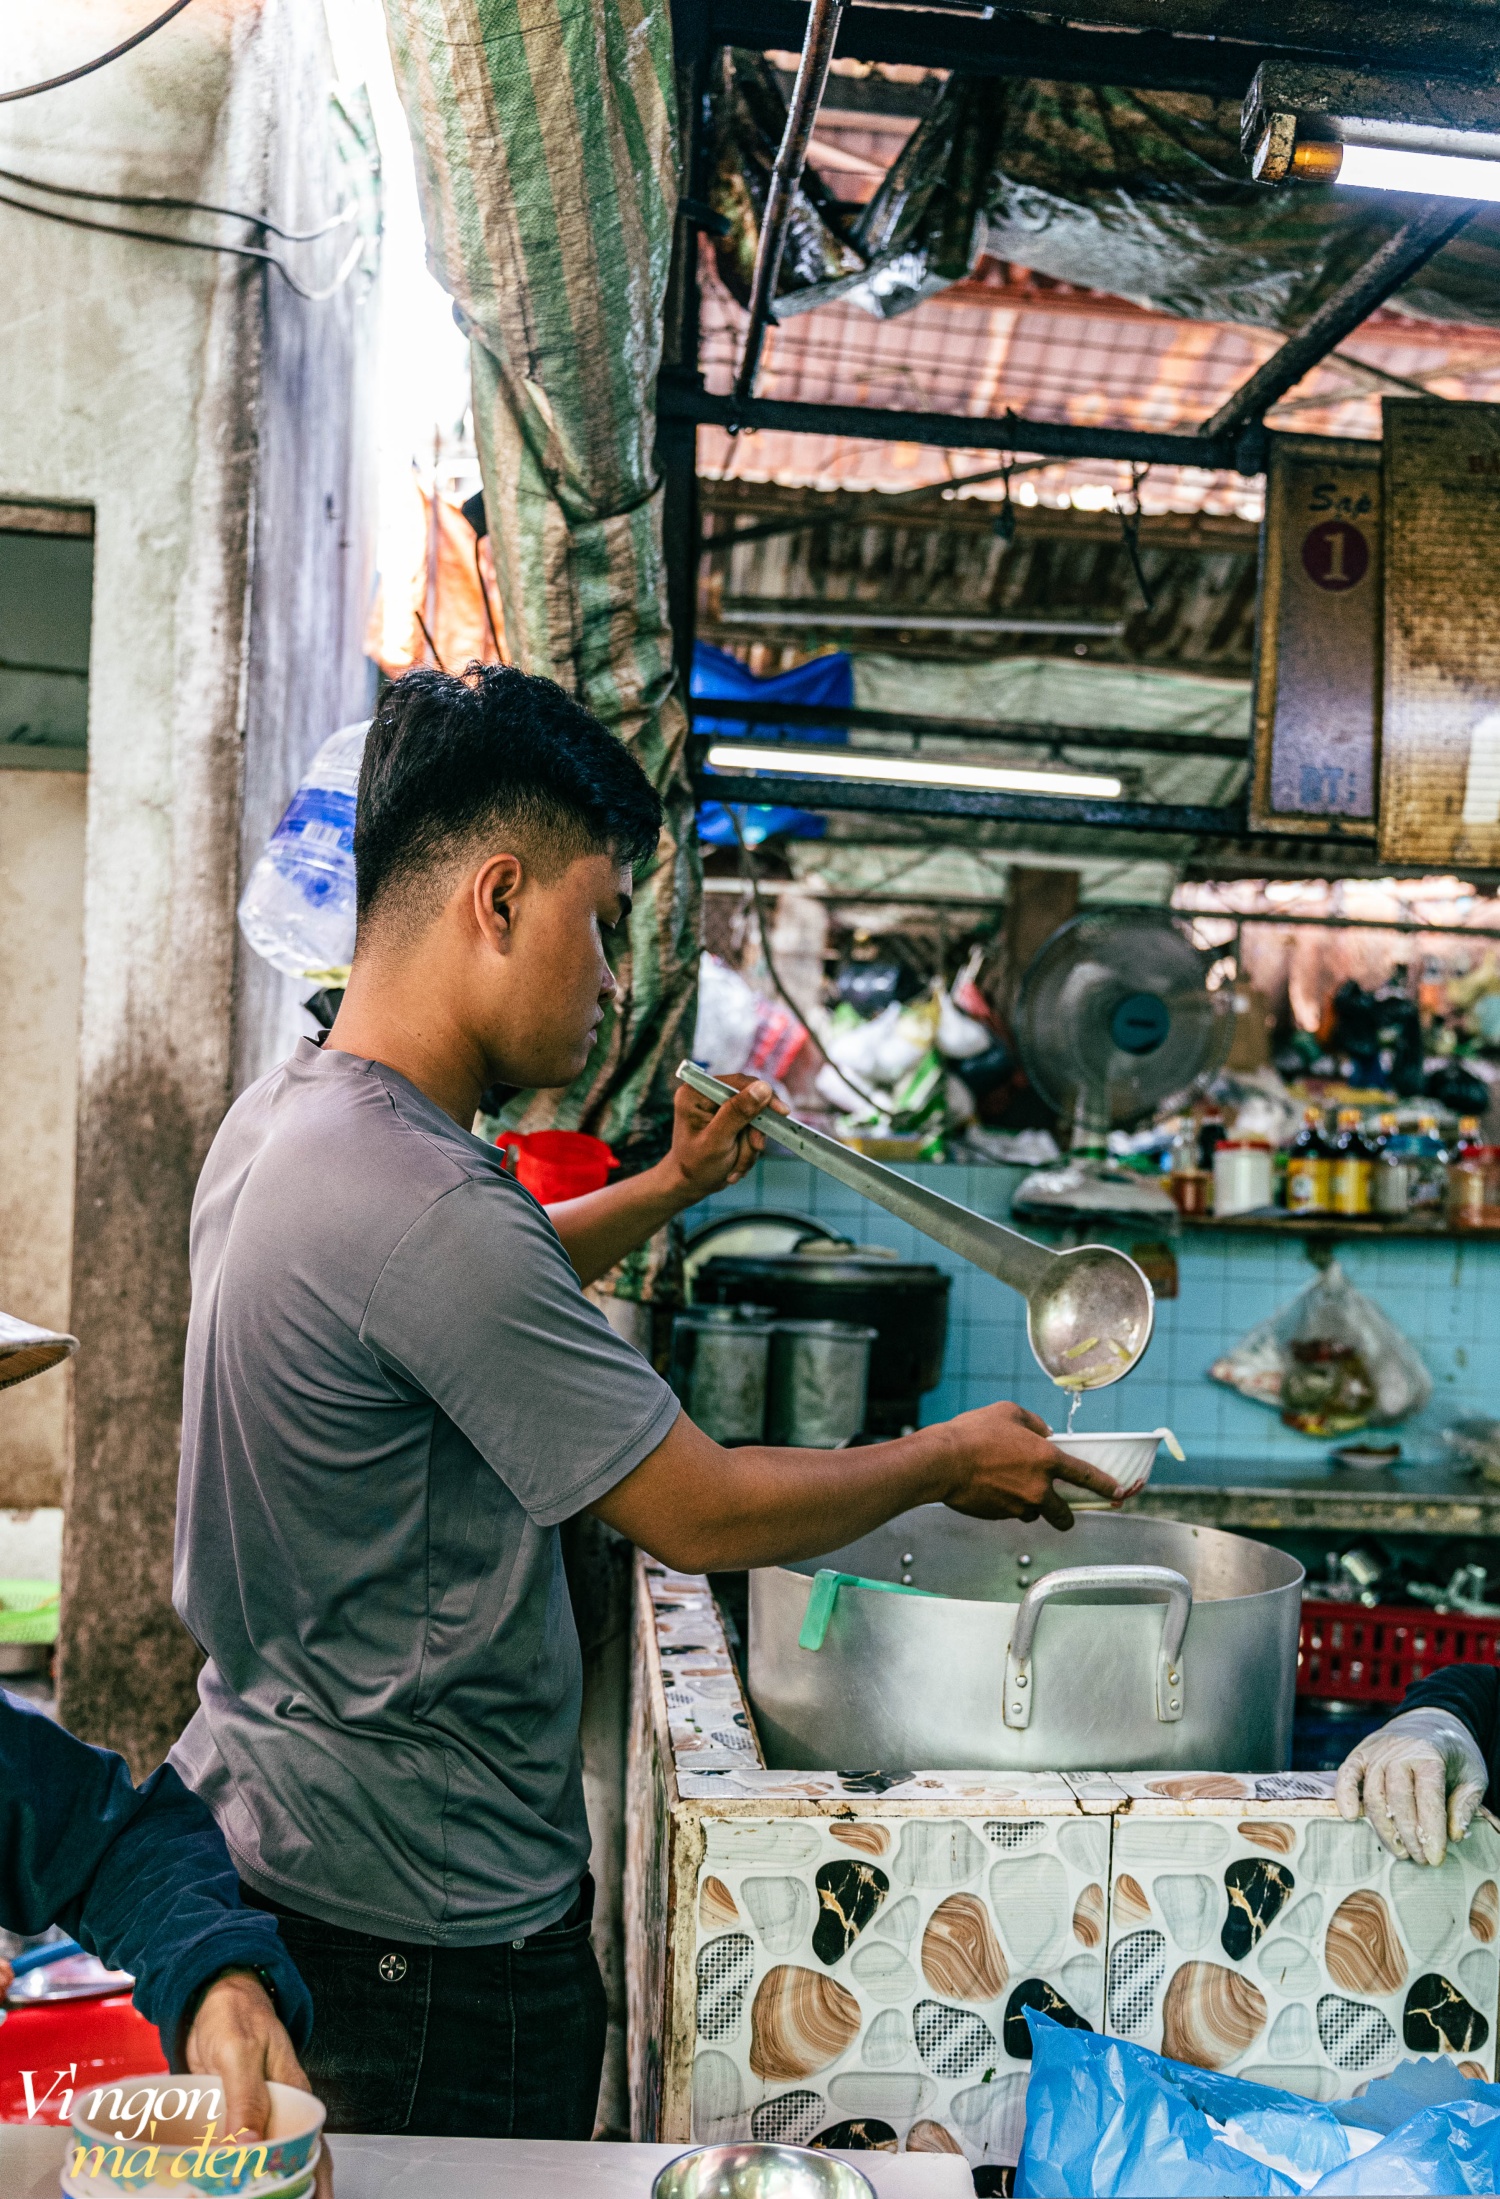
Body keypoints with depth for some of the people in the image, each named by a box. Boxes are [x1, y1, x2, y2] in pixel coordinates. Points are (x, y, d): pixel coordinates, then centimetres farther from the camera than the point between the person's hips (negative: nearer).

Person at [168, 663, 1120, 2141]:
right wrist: (951, 1459, -7)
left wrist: (664, 1190, 14)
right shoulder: (423, 1210, -30)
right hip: (428, 1922, -9)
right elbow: (703, 1514, -22)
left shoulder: (284, 1117, 1)